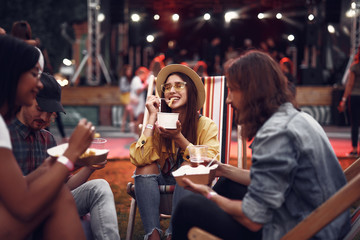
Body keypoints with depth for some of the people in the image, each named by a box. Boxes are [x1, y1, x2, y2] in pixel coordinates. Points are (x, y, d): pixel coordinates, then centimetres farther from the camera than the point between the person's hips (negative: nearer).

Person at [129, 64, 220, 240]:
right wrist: (152, 117, -17)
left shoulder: (206, 125, -9)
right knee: (146, 167, -25)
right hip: (162, 182, 2)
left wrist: (178, 138, -29)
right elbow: (139, 159, -21)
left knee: (187, 166, -30)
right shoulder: (159, 124, -5)